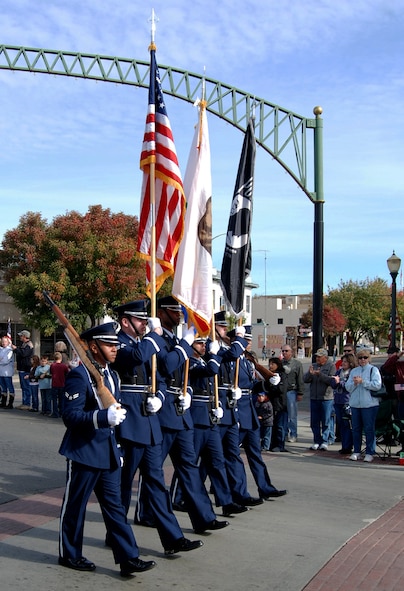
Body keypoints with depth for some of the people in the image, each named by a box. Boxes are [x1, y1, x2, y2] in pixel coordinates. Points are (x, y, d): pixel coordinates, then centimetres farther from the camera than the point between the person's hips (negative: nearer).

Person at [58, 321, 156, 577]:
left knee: (115, 505, 8)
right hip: (84, 451, -8)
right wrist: (104, 416, -33)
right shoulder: (79, 375, -16)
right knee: (75, 505, 8)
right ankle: (70, 555, 24)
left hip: (109, 452, 8)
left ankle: (128, 558, 10)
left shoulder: (112, 375, 11)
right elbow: (71, 416, -21)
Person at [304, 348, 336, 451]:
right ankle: (317, 441, 15)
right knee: (314, 422, 7)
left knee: (325, 422, 1)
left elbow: (332, 380, -15)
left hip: (326, 398, -5)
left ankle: (324, 442, 7)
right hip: (314, 398, 5)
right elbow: (305, 380, 7)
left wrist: (320, 374, -22)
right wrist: (310, 373, -13)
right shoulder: (313, 366, 13)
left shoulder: (331, 366, -2)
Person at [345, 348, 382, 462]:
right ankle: (356, 451, 16)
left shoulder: (373, 370, 1)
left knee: (369, 429, -2)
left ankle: (369, 453, 6)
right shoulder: (353, 371, 15)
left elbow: (377, 385, -12)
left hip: (369, 404, -4)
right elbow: (348, 387, 10)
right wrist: (354, 383, -10)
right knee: (356, 428, 7)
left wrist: (362, 381, -13)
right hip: (355, 404, 4)